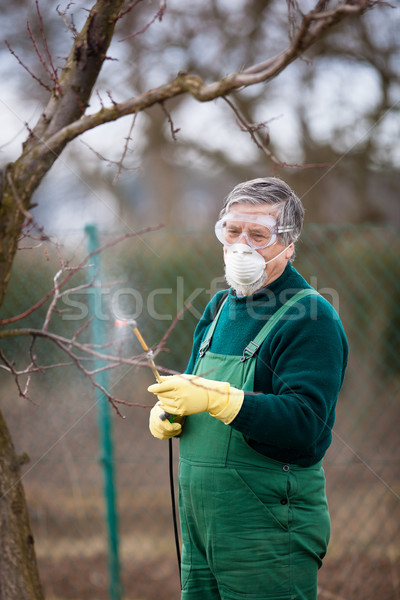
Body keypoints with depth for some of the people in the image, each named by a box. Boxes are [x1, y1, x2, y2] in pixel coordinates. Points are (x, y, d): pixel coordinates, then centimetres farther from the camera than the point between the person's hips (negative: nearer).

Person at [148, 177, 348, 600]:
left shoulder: (311, 318, -12)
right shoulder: (219, 307, 14)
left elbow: (305, 422, -23)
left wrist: (218, 399, -31)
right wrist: (167, 412, 0)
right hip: (200, 519, 7)